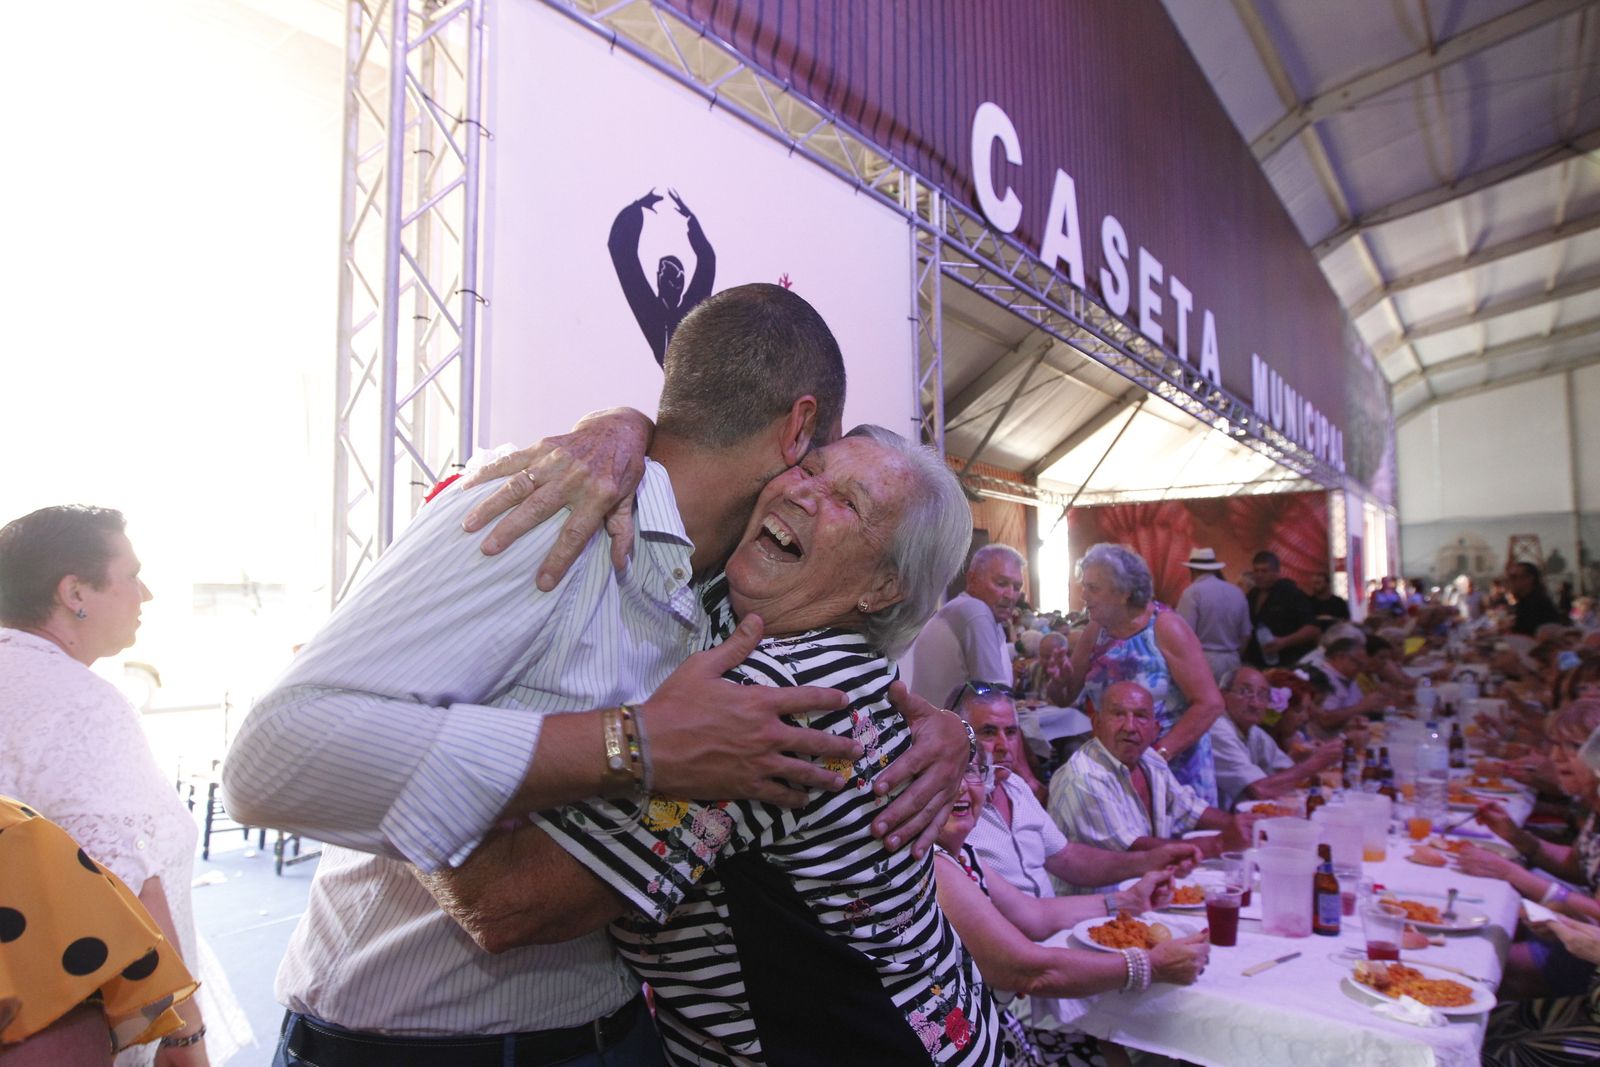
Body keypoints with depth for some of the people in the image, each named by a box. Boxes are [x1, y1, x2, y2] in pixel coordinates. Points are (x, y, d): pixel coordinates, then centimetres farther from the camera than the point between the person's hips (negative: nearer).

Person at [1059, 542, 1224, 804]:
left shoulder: (1165, 628, -13)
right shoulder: (1095, 633, 2)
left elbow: (1210, 703, -17)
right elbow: (1065, 696, 9)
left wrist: (1159, 754, -22)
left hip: (1176, 768, -4)